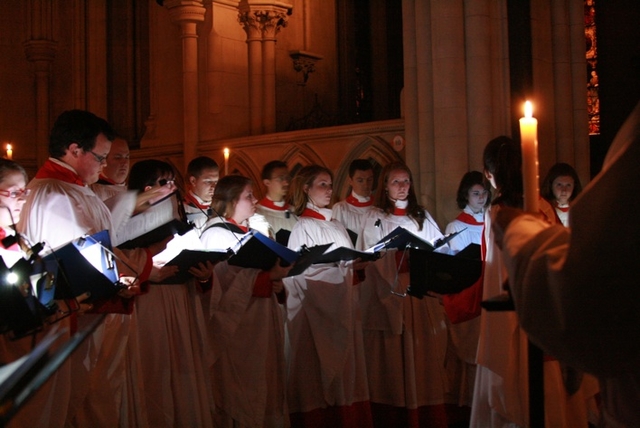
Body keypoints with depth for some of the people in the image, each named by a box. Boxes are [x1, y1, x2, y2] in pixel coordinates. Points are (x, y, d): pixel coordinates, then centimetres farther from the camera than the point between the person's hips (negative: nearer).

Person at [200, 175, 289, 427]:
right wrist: (270, 276, -22)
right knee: (240, 395, -1)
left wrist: (277, 283, -1)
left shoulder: (250, 231, 17)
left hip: (262, 321, 9)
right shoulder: (217, 234, -11)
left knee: (266, 386, 11)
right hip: (236, 324, -8)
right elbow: (226, 283, -22)